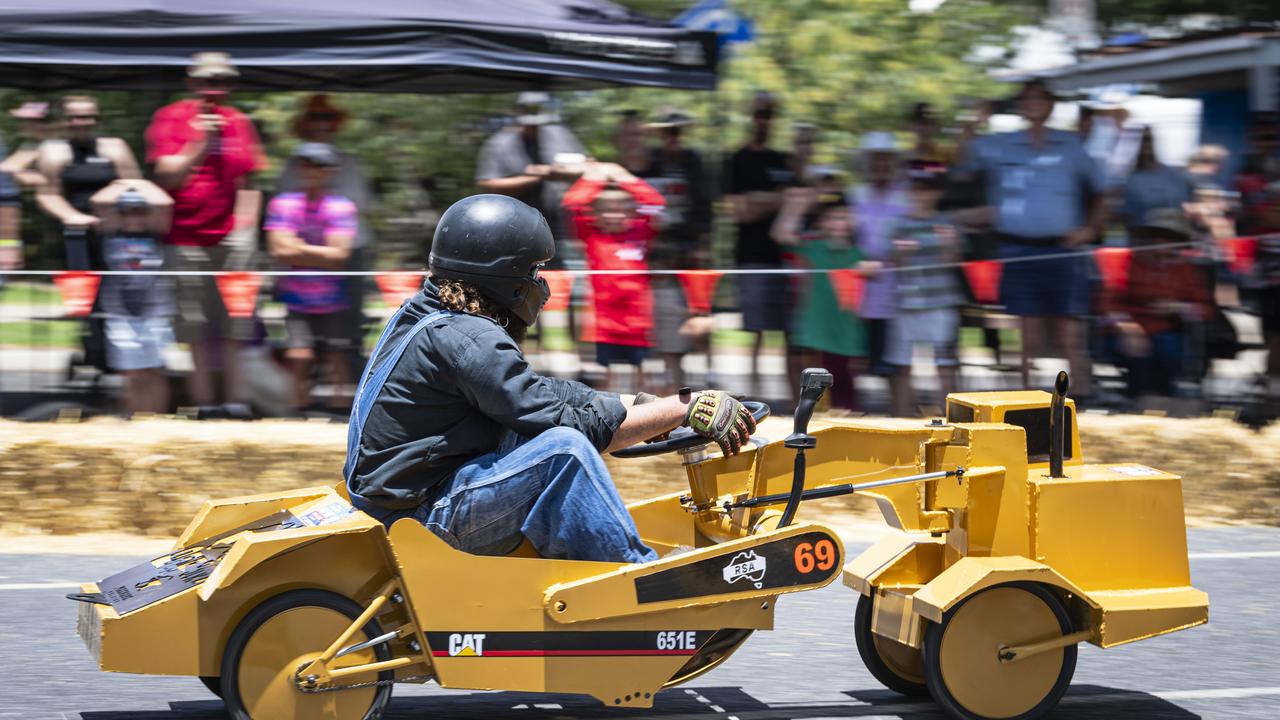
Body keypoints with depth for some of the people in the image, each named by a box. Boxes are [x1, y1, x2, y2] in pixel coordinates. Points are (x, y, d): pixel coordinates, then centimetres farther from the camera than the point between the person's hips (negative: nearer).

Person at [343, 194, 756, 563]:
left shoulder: (433, 317, 12)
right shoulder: (463, 339, -19)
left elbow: (543, 396, 16)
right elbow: (574, 424, -20)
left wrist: (643, 406, 8)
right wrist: (686, 410, -14)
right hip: (424, 517, -11)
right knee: (564, 448, -25)